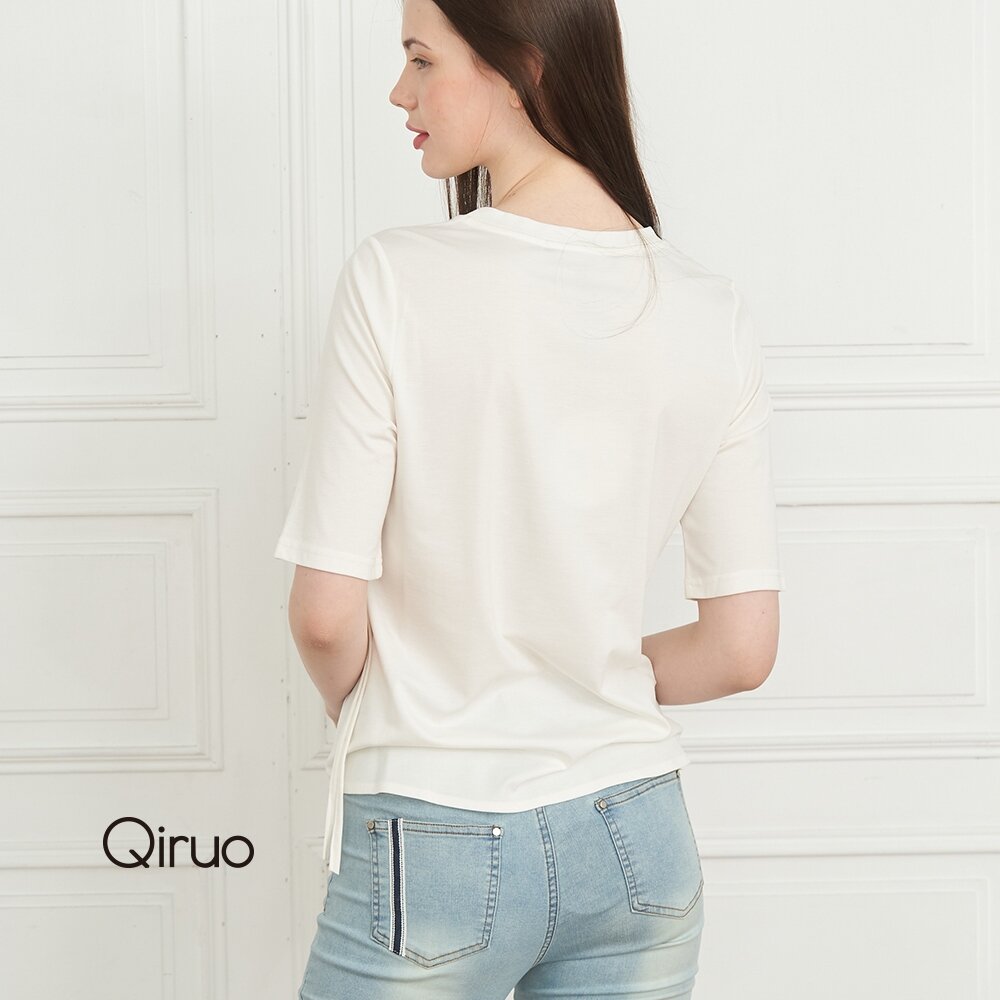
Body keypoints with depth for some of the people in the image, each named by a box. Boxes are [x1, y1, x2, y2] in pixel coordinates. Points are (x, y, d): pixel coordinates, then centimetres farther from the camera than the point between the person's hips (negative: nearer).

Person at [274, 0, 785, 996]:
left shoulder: (397, 279, -15)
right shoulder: (711, 310, -3)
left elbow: (328, 615, -13)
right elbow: (742, 648, -1)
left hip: (431, 848, -3)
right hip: (634, 838, 4)